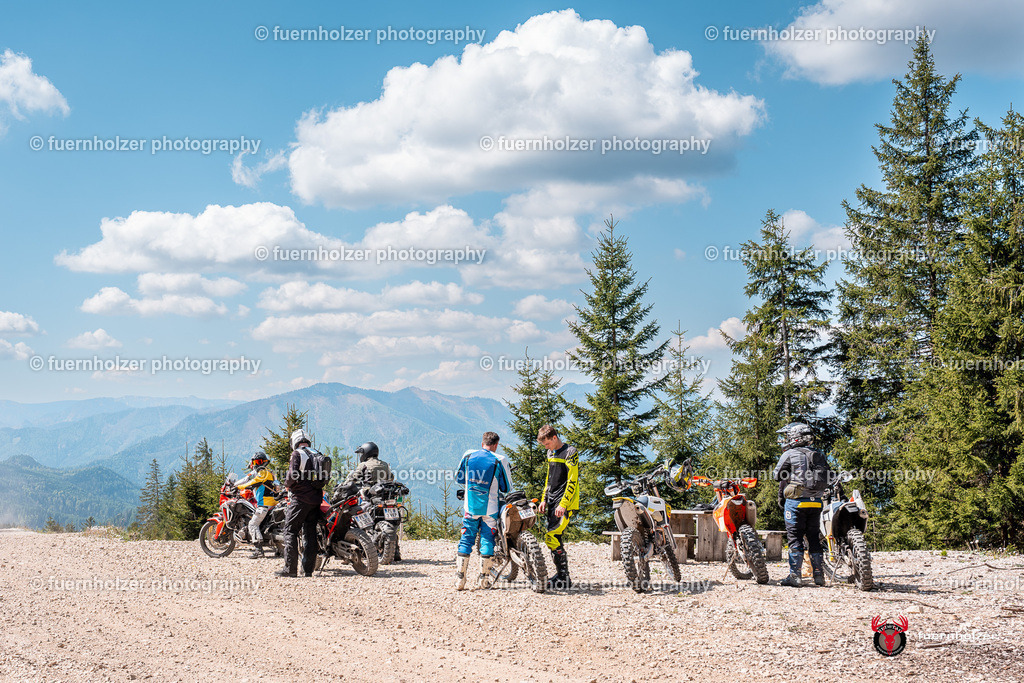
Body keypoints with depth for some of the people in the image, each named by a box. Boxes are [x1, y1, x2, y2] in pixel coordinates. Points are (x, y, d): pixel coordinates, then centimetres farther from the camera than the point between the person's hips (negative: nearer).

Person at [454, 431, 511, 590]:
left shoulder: (468, 456, 1)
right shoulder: (499, 461, -8)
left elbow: (458, 478, 14)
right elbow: (507, 488, -1)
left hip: (470, 507, 2)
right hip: (490, 508, -2)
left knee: (466, 540, 6)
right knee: (487, 540, 6)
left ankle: (459, 580, 1)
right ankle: (484, 579, 9)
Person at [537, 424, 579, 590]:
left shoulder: (570, 452, -9)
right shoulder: (550, 453, 17)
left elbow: (573, 480, -15)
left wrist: (563, 504, -21)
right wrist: (544, 499, 15)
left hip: (565, 503, -9)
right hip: (552, 502, 9)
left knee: (551, 538, -17)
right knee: (553, 538, 7)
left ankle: (565, 579, -13)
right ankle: (560, 574, 17)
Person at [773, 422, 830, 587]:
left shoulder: (790, 454, -5)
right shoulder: (819, 455, 14)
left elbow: (777, 475, -2)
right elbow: (825, 479, 14)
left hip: (796, 501, -6)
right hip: (816, 502, 6)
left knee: (795, 537, -4)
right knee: (813, 536, 11)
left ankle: (795, 576, -7)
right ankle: (819, 575, 9)